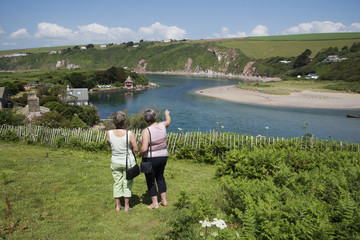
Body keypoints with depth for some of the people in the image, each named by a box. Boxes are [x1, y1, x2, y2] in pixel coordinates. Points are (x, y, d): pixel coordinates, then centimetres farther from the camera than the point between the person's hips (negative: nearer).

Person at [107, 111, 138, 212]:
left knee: (117, 183, 16)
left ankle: (118, 206, 26)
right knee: (127, 183, 13)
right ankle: (126, 206, 22)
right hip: (128, 162, -2)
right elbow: (136, 149, -14)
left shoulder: (109, 133, -13)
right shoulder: (130, 134, -21)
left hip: (115, 162, 2)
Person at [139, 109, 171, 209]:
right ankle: (164, 200, 29)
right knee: (160, 177, 24)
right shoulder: (162, 126, -6)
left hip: (150, 159, -6)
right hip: (163, 156, 6)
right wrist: (167, 114, 40)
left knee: (150, 181, 12)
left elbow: (144, 149, -30)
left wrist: (140, 153, -8)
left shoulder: (146, 131, -24)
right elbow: (168, 121, 19)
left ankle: (155, 203, 20)